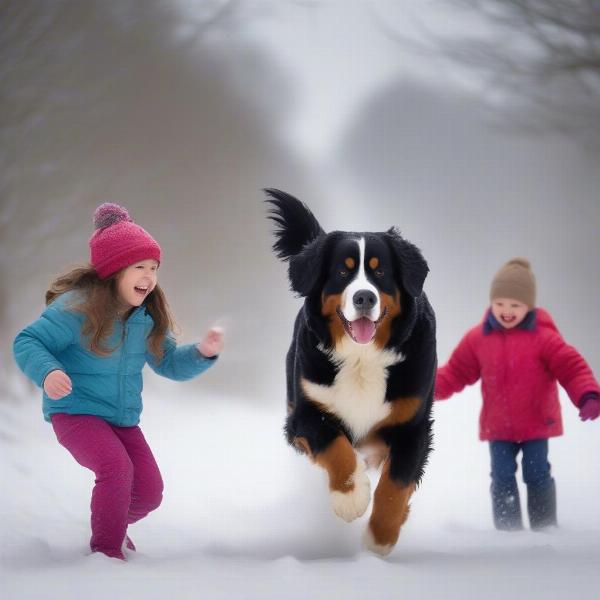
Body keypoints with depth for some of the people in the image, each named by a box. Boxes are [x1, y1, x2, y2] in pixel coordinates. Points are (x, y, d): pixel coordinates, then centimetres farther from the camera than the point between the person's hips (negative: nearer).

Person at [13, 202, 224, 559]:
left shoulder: (148, 317, 0)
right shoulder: (77, 308, -20)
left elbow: (170, 363, 7)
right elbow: (27, 342, -17)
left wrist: (203, 352, -13)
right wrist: (47, 372, -38)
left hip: (124, 418, 6)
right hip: (75, 411, -6)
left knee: (149, 492, 0)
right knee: (116, 467, -31)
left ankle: (117, 524, 36)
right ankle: (106, 550, -13)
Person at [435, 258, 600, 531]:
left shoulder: (543, 337, -11)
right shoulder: (478, 338, -1)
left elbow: (572, 367, -12)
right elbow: (456, 371, 6)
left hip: (536, 423, -2)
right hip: (498, 427, 2)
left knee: (537, 475, 0)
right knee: (502, 477, -1)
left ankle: (545, 531, 13)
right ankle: (508, 532, 6)